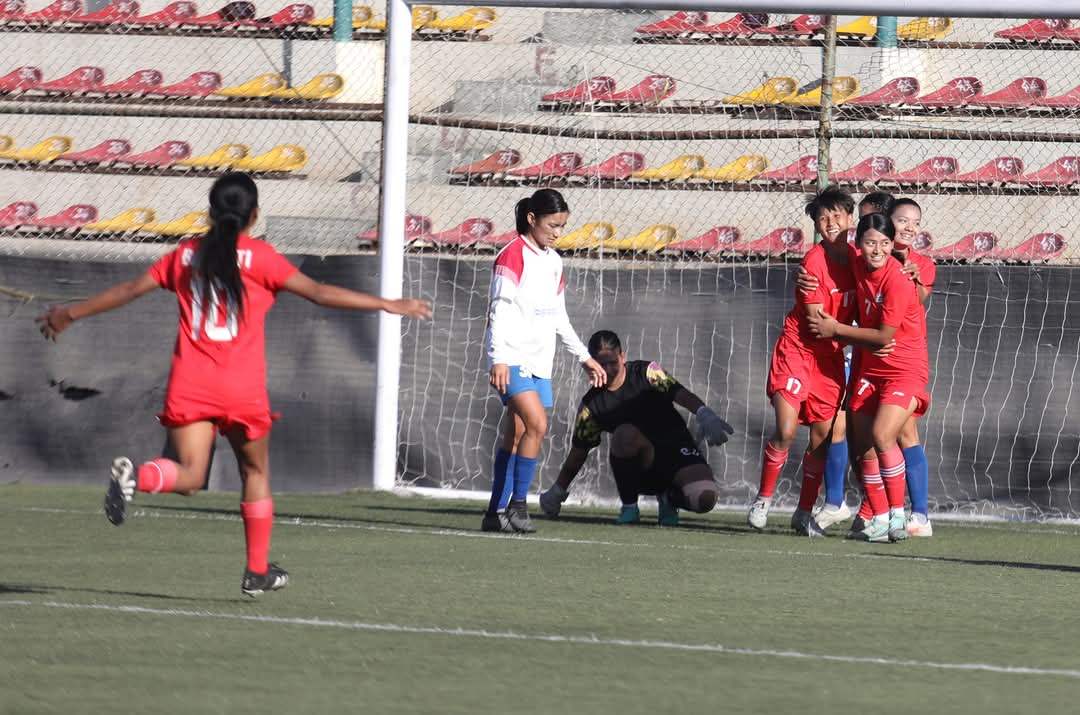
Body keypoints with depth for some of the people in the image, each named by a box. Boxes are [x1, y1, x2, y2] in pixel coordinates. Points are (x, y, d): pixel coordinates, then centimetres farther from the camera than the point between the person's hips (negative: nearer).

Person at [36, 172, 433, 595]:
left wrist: (71, 314, 26)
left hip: (189, 386, 2)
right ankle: (258, 571, 22)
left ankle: (135, 476, -34)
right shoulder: (259, 257, -1)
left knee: (188, 476, -1)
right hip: (243, 388, -2)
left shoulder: (185, 254, 9)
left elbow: (130, 289, 13)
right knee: (256, 472, 17)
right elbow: (319, 293, -5)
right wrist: (388, 305, 0)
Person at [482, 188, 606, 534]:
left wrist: (584, 356, 26)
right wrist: (499, 358, -23)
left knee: (515, 436, 6)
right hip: (512, 359, -8)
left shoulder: (554, 261, 16)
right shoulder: (513, 256, -8)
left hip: (539, 363, 8)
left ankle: (497, 513, 9)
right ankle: (516, 503, -15)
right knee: (537, 423, -21)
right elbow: (500, 308, -15)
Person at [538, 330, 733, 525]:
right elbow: (579, 451, 12)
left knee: (704, 499, -28)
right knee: (625, 433, -36)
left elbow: (680, 394, -20)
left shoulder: (647, 373, -4)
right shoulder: (591, 405, 2)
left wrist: (705, 414, -41)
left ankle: (669, 498, 12)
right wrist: (558, 490, 14)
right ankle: (629, 506, -13)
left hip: (676, 450, 0)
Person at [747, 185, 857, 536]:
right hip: (797, 349, -5)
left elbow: (857, 311, 17)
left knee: (824, 434, 2)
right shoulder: (814, 261, -15)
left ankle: (804, 513, 13)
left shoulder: (856, 258, 4)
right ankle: (763, 500, 1)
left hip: (830, 357, 5)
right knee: (786, 430, -15)